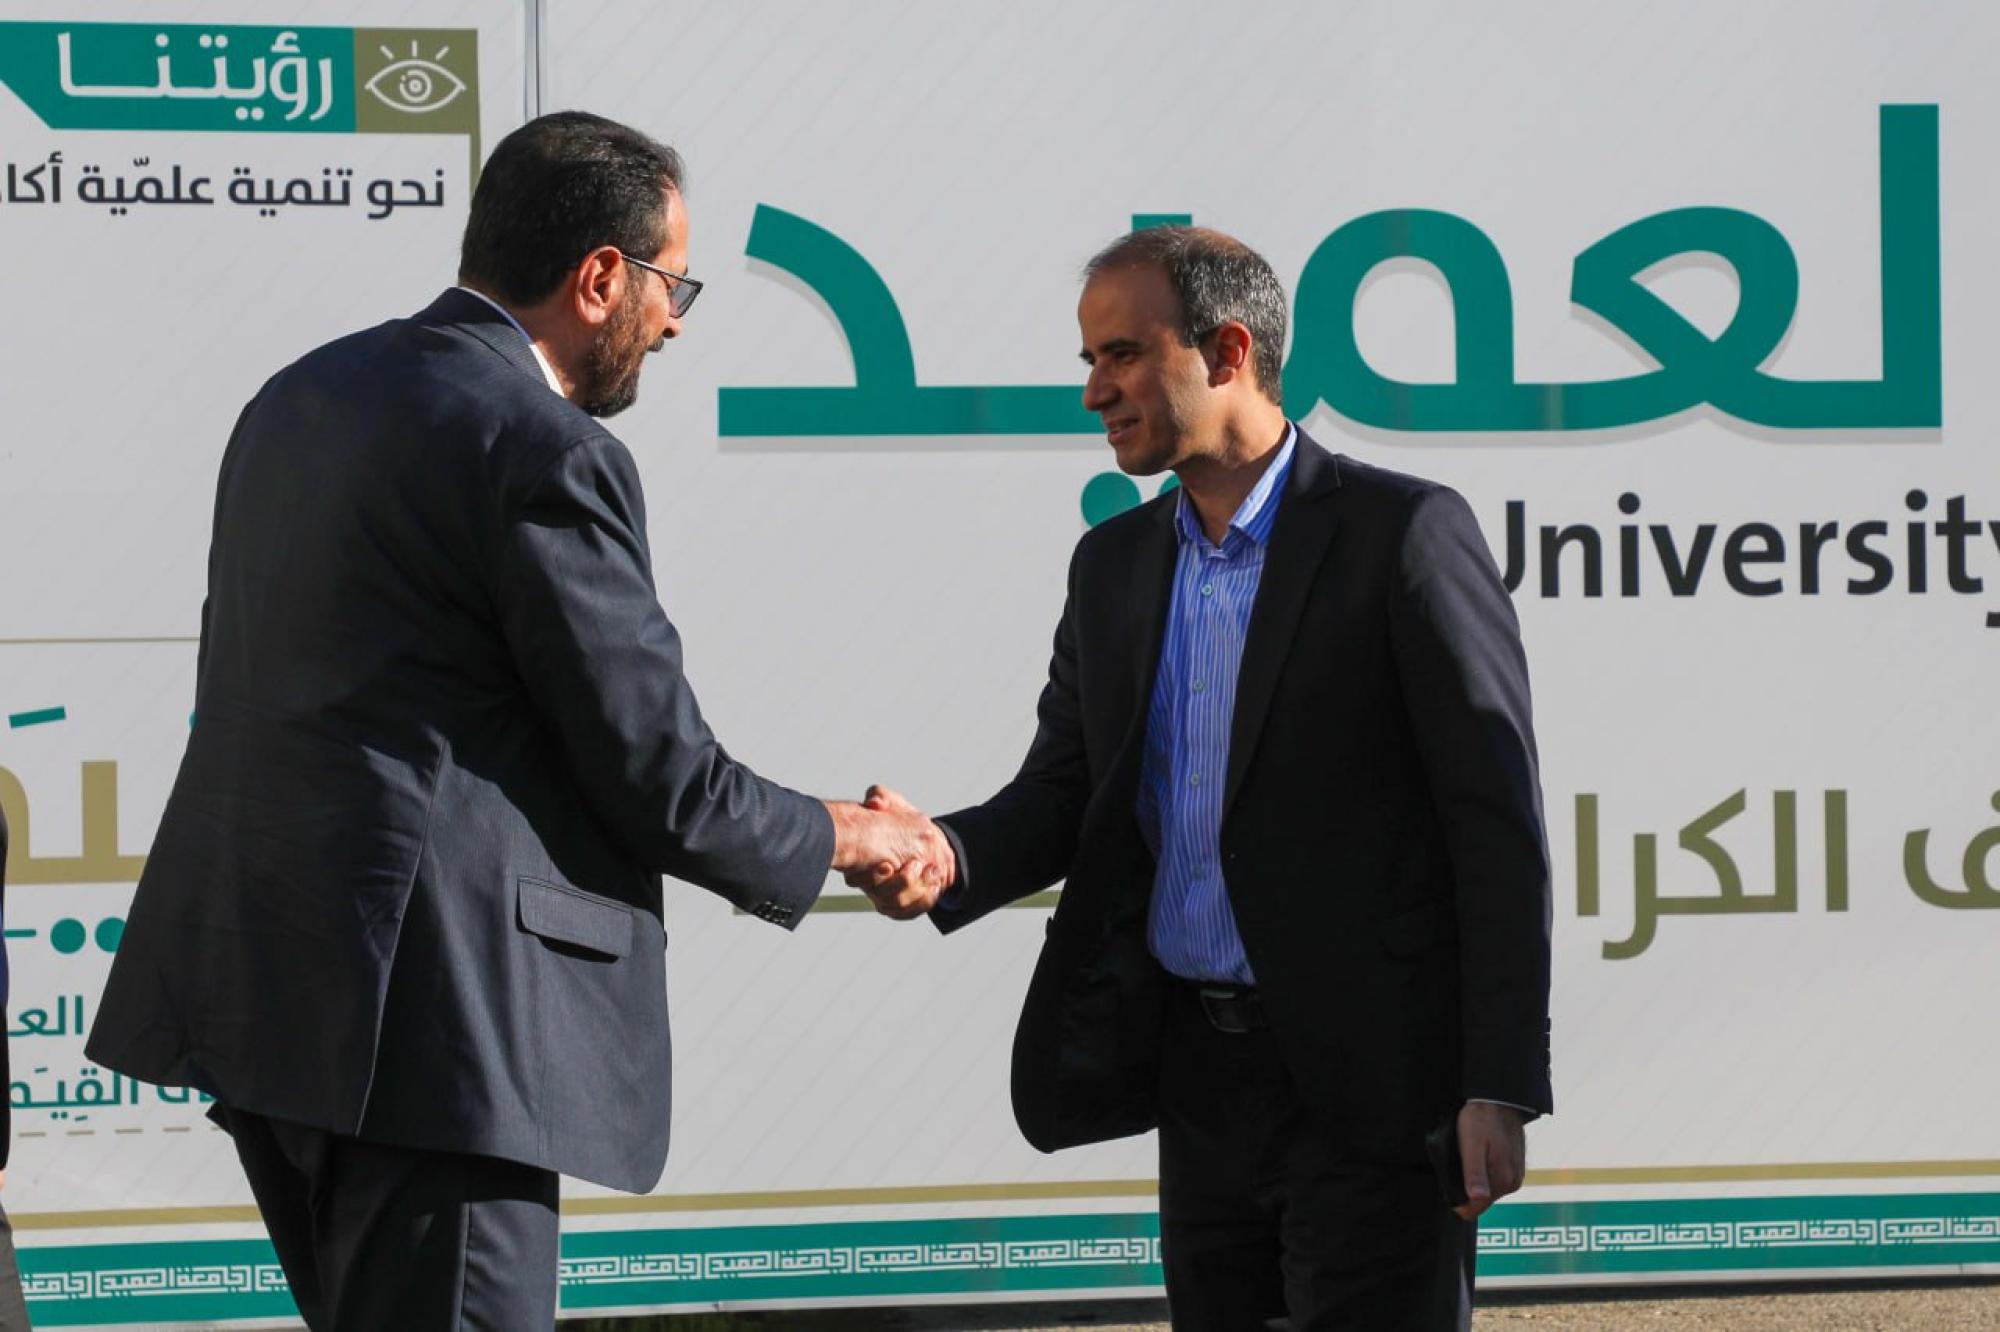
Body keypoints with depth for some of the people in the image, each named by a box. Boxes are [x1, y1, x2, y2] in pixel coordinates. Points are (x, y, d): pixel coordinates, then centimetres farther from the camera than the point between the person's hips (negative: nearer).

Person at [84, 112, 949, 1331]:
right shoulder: (548, 454, -13)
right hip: (421, 1004, -9)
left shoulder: (303, 396, 14)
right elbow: (664, 785, -10)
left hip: (255, 983, 9)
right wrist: (842, 838, 9)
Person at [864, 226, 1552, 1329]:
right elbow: (1062, 795, 13)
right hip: (1197, 1071, 6)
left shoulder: (1400, 534, -8)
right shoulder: (1113, 565, 13)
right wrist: (942, 856, -11)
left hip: (1366, 1087, -6)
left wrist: (1500, 1088, -15)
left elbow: (1496, 821, -10)